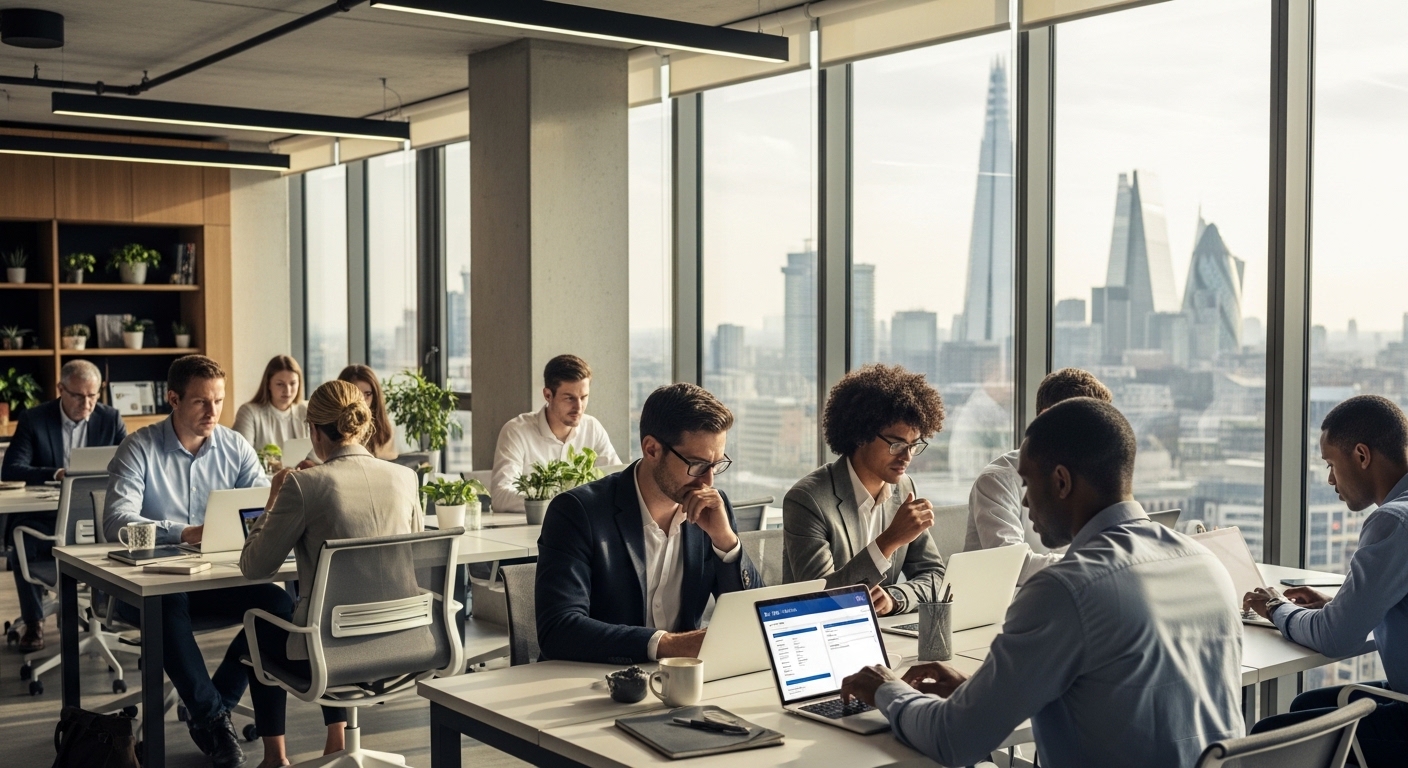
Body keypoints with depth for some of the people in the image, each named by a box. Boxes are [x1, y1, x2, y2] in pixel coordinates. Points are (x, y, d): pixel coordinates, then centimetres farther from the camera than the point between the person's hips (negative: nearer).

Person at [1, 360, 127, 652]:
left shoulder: (110, 418, 5)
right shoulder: (33, 419, -1)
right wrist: (55, 474, -28)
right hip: (44, 515, -1)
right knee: (24, 539, -32)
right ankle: (33, 621, -12)